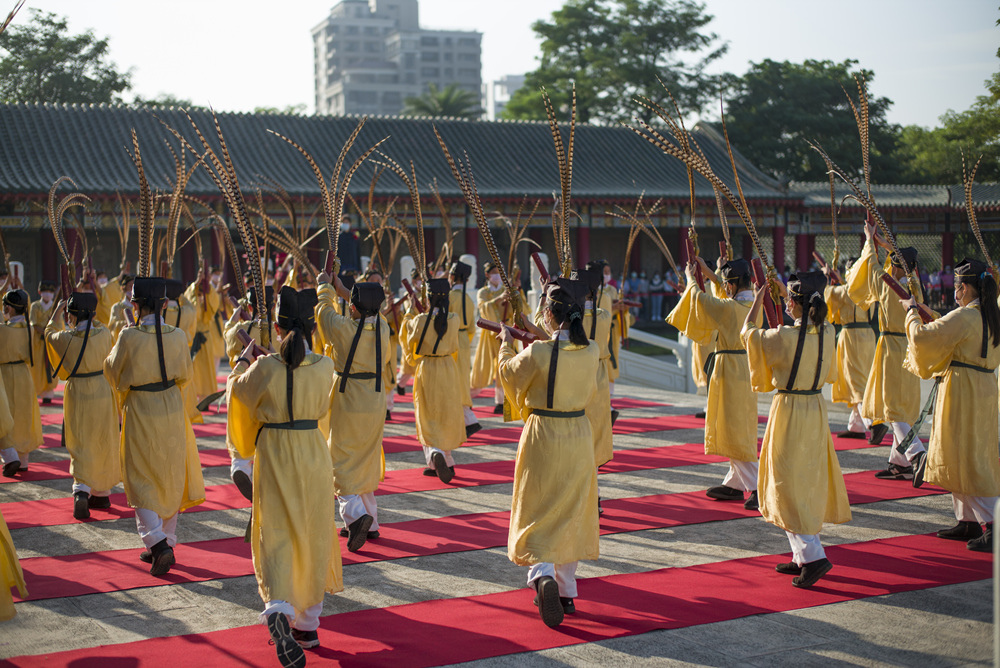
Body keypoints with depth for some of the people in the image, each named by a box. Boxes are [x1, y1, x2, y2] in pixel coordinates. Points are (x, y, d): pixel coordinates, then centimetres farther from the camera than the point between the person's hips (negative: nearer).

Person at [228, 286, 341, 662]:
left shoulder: (264, 367, -14)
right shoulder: (325, 366, -9)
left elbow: (238, 389, 6)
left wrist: (242, 362, 25)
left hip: (274, 457, -2)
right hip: (314, 456, 2)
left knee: (276, 537, 4)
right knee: (313, 538, 14)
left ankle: (278, 608, -22)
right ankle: (307, 623, 25)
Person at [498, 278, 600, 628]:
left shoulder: (537, 354, -19)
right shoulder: (592, 352, -7)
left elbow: (509, 372, 2)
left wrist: (506, 344, 21)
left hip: (543, 437, -4)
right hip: (579, 437, 4)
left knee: (539, 512, 5)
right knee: (570, 513, 16)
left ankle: (542, 573, -20)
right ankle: (565, 592, 25)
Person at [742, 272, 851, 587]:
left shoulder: (784, 337, -20)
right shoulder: (827, 333, -3)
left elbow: (748, 331, -1)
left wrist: (759, 296, 11)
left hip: (789, 412, -7)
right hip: (817, 408, 7)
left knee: (789, 486, 0)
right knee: (809, 483, 14)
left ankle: (814, 555, -8)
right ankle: (803, 556, 22)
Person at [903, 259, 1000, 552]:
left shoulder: (965, 316, -18)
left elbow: (922, 337, -19)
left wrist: (912, 311, -3)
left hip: (963, 392, -9)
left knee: (969, 461, -5)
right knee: (961, 458, 16)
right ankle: (968, 521, 21)